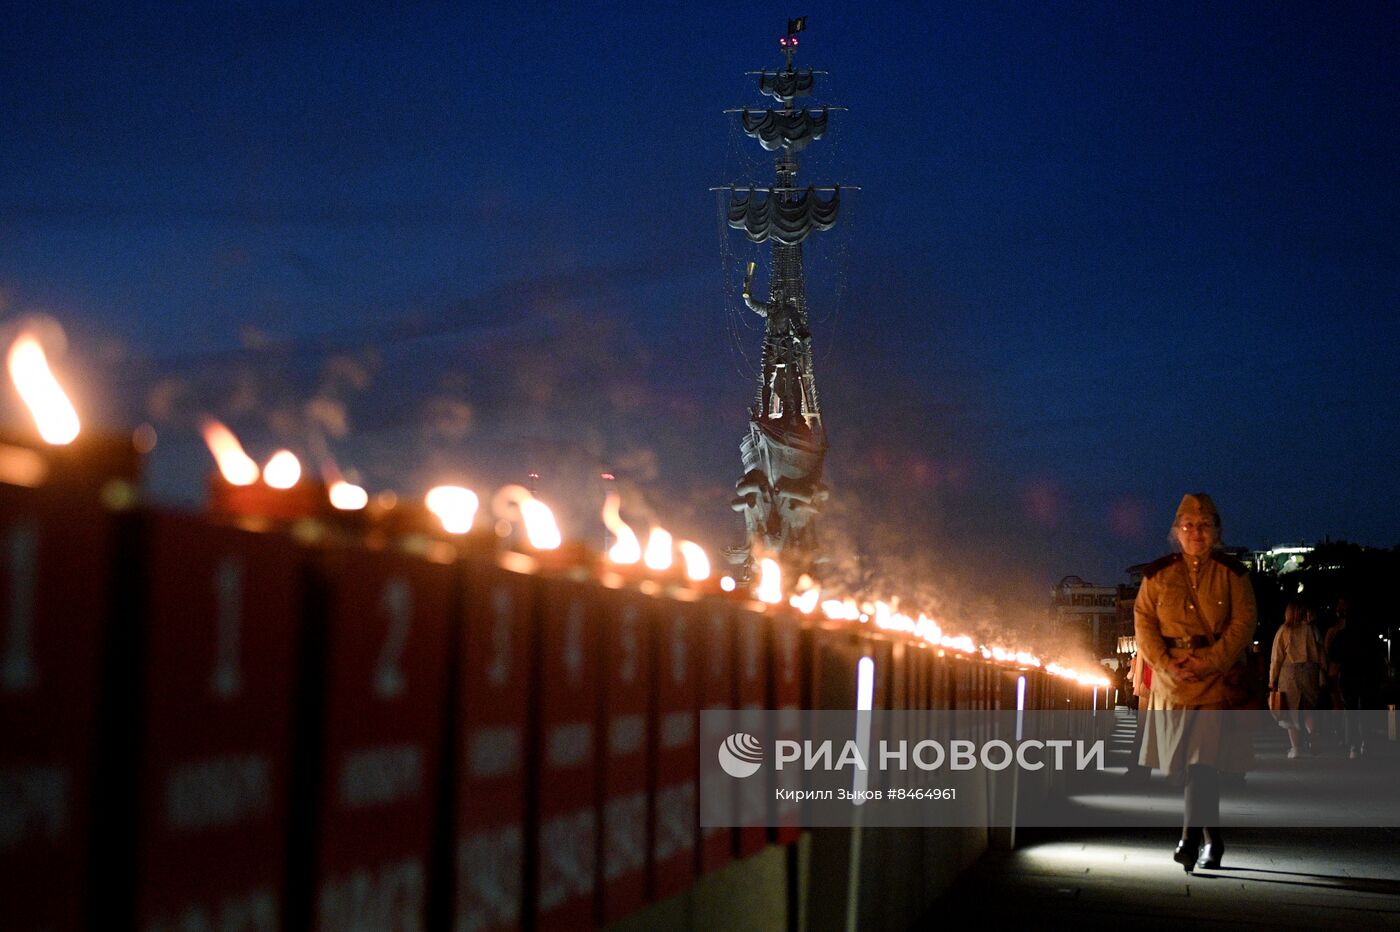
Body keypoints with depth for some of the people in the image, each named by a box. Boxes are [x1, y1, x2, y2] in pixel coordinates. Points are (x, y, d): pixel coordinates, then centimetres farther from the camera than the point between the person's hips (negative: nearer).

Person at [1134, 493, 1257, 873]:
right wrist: (1166, 664, -10)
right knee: (1185, 764, 7)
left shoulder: (1232, 573, 4)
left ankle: (1191, 839, -21)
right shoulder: (1158, 573, 8)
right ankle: (1212, 840, 21)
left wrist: (1209, 661, -14)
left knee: (1202, 762, -17)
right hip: (1171, 681, 3)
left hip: (1215, 680, -3)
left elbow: (1244, 622, -2)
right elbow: (1144, 622, 4)